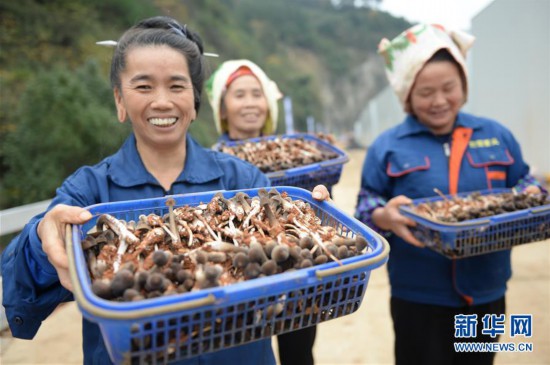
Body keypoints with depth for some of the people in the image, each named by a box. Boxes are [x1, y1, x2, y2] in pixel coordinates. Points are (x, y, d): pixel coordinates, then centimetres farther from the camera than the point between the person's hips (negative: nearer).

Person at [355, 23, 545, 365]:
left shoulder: (496, 135, 5)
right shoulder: (387, 146, -4)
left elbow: (523, 183, 12)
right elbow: (365, 210, -4)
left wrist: (531, 197, -11)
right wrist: (385, 217, -26)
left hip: (487, 292, 3)